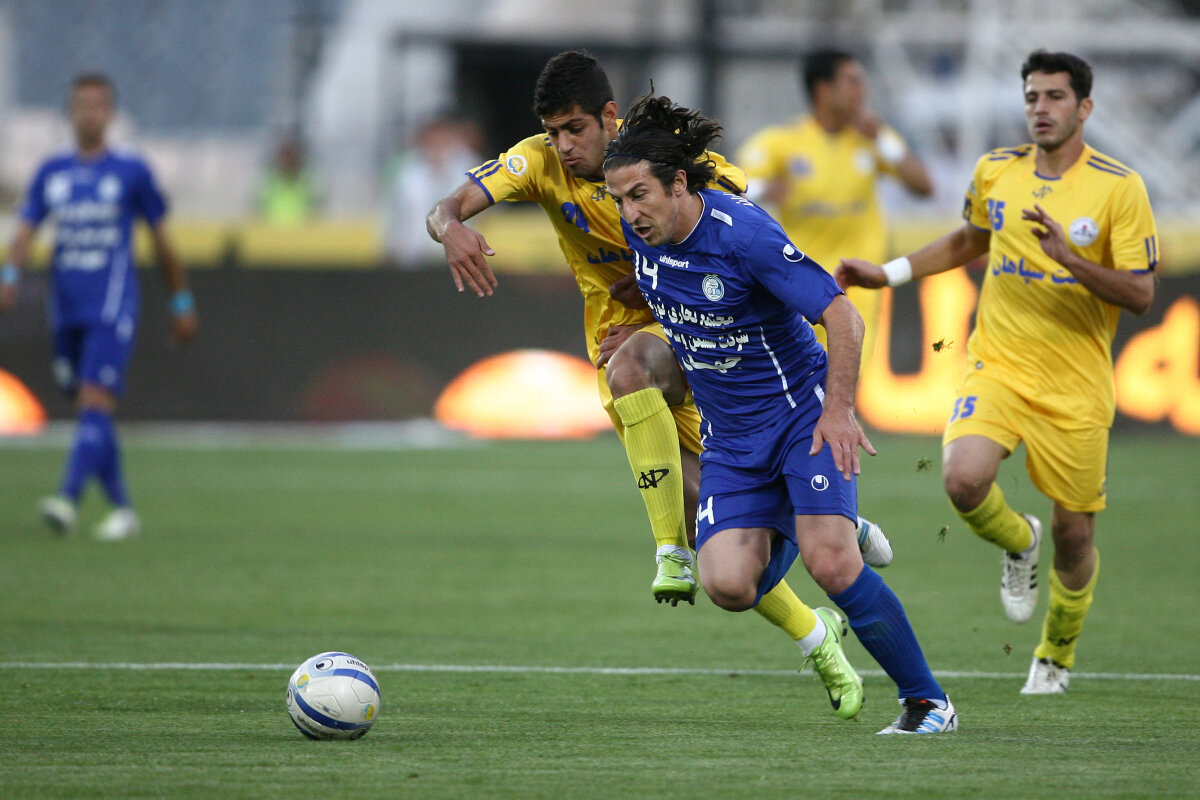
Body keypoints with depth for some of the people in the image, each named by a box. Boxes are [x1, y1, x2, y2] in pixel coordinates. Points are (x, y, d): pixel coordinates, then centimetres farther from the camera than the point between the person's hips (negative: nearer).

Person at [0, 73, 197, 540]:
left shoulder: (131, 171, 0)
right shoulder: (51, 172, 9)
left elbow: (161, 239, 8)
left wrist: (182, 303, 12)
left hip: (112, 309, -5)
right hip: (66, 308, 5)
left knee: (95, 404, -18)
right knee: (92, 413, 9)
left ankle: (68, 500, -31)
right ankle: (122, 509, 19)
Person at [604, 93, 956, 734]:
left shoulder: (742, 233, -23)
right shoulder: (639, 228, -5)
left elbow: (842, 315, -21)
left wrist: (839, 409, -25)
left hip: (801, 411, -6)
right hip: (729, 435, 6)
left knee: (829, 564, -21)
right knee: (728, 587, -12)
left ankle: (927, 701, -6)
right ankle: (786, 531, 25)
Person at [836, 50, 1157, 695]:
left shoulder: (1118, 187, -9)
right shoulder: (994, 172, 4)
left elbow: (1140, 295, -12)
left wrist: (1070, 259, -26)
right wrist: (889, 274, 17)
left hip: (1076, 385, -2)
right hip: (998, 364, 2)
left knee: (1073, 534, 3)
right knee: (963, 478, -25)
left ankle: (1055, 659, 31)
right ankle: (1018, 543, 11)